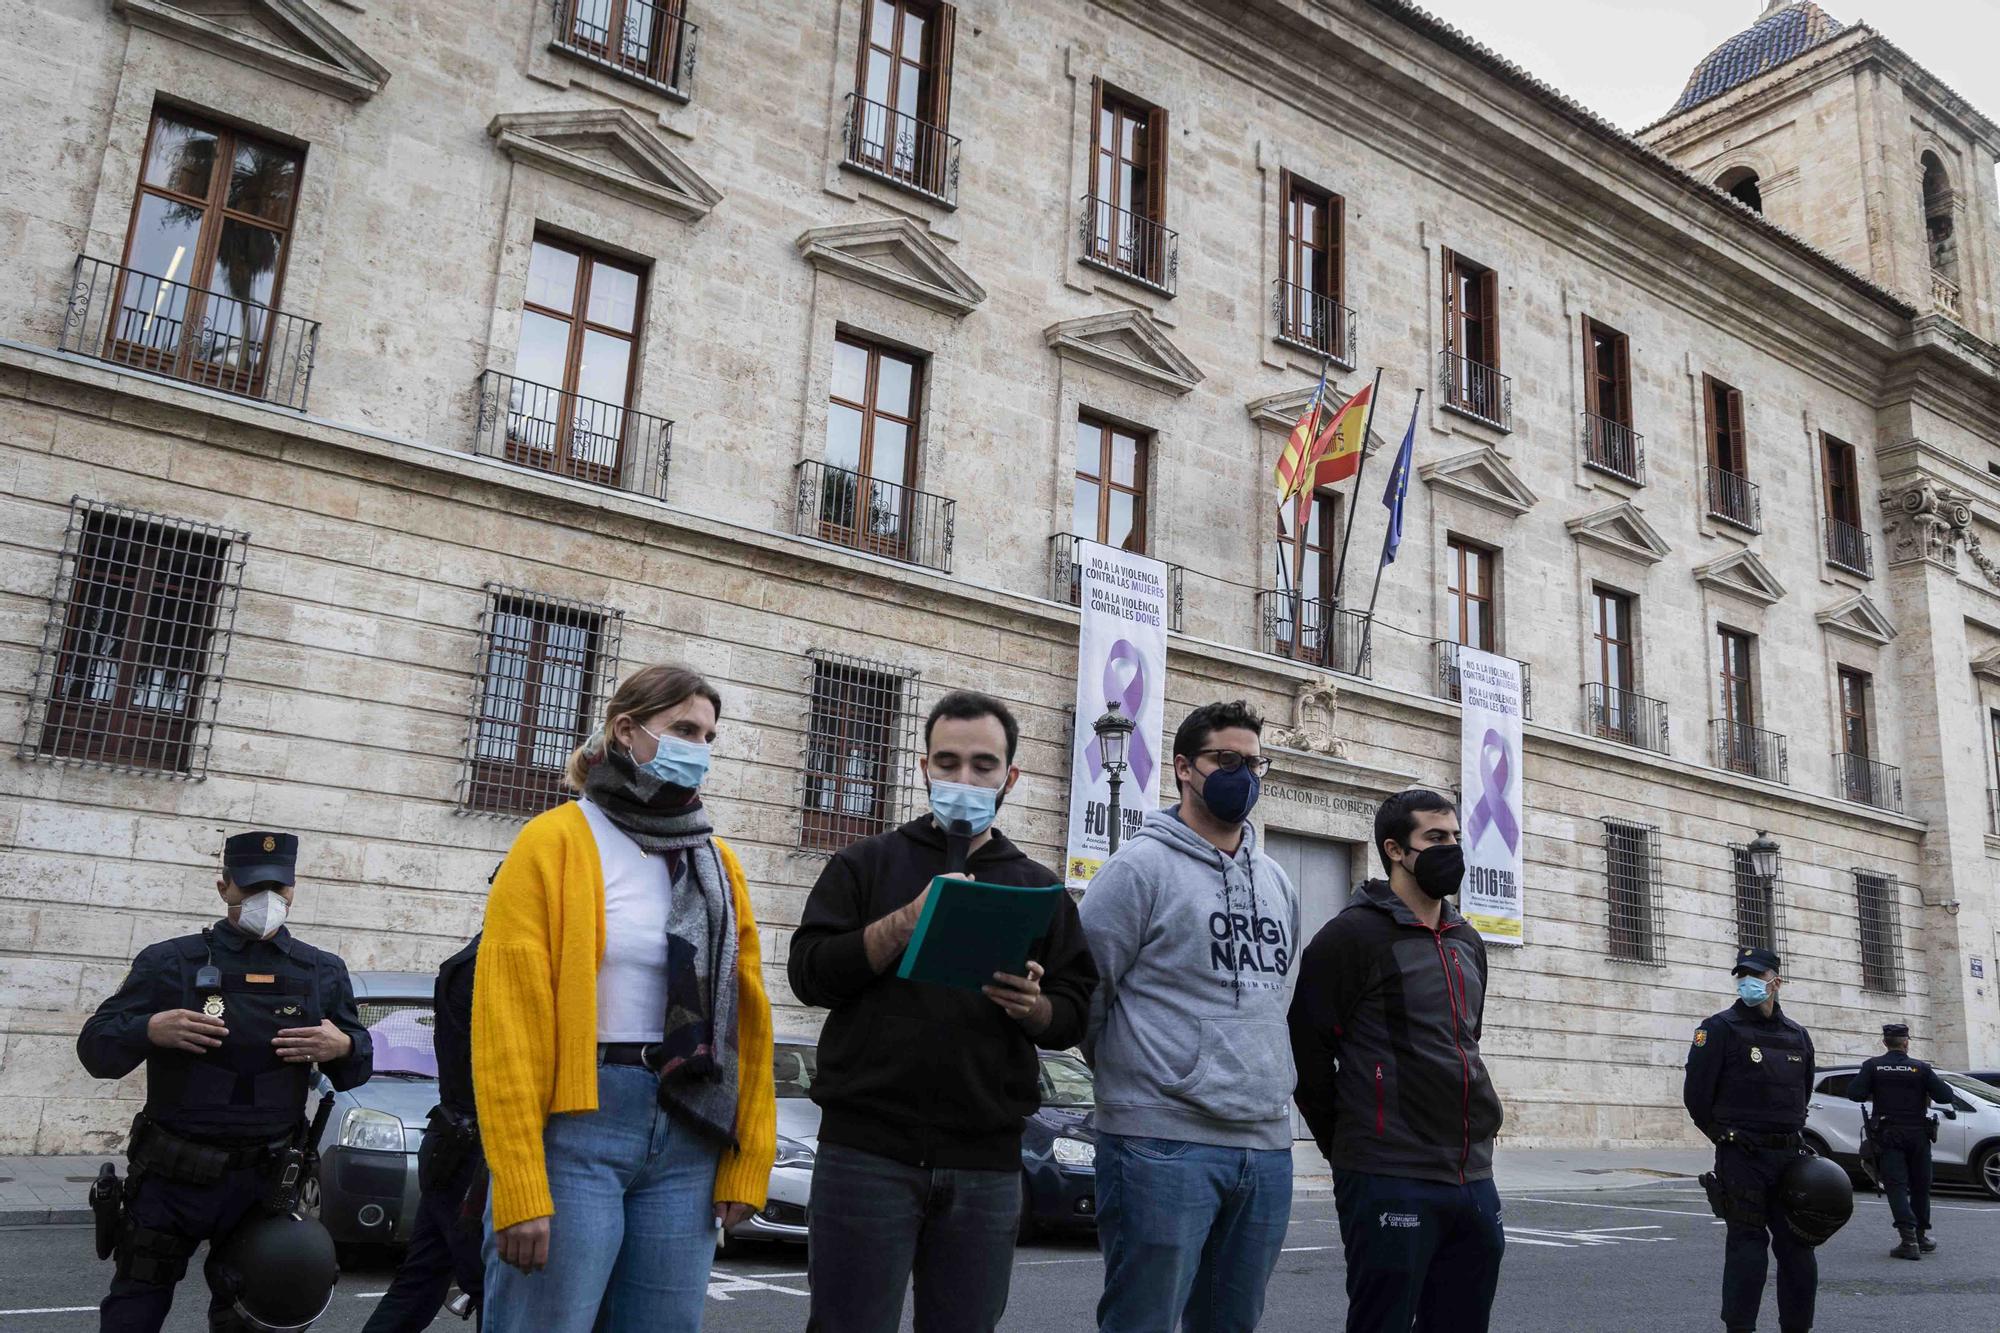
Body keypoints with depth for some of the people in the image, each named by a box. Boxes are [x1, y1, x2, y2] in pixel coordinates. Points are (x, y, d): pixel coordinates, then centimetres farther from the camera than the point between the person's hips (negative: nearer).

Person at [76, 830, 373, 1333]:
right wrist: (149, 1030, -21)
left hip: (264, 1184, 2)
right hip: (170, 1179, -2)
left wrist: (344, 1047, -12)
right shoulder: (168, 962, -1)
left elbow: (356, 1071, 11)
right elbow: (95, 1048, -1)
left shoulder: (323, 973, 6)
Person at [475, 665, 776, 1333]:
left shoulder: (719, 862, 13)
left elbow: (745, 1014, 10)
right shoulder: (554, 844, -4)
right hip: (574, 1125, -5)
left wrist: (747, 1161, 3)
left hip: (690, 1136, 5)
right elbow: (509, 1017, -10)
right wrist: (520, 1188, -15)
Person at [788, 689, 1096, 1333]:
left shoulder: (1039, 888, 13)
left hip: (986, 1163, 2)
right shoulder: (866, 864, 7)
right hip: (867, 1151, -2)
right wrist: (908, 921, -15)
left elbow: (1074, 1013, 9)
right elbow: (808, 973, -4)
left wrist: (1033, 1007, -13)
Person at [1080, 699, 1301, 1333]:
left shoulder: (1277, 883, 16)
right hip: (1165, 1144, -6)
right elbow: (1084, 993, -6)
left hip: (1267, 1146, 7)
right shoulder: (1141, 867, -7)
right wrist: (1128, 1073, 4)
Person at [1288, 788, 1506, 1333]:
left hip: (1475, 1181, 7)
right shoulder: (1354, 934, -8)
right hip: (1391, 1183, -7)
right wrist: (1351, 1148, 0)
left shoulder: (1468, 943, 16)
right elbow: (1306, 1050, -8)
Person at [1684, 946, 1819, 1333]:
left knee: (1797, 1245, 9)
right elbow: (1696, 1095, -5)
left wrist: (1790, 1135, 14)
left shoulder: (1797, 1036, 11)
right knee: (1748, 1244, -4)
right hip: (1742, 1157, -5)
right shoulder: (1721, 1028, -6)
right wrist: (1728, 1137, 3)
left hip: (1790, 1155, 5)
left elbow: (1803, 1094, 23)